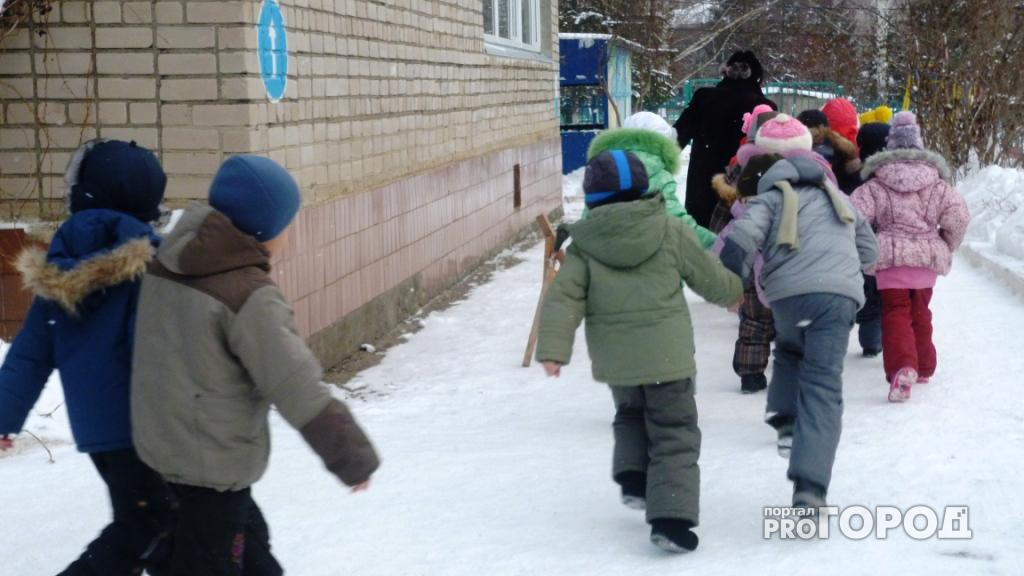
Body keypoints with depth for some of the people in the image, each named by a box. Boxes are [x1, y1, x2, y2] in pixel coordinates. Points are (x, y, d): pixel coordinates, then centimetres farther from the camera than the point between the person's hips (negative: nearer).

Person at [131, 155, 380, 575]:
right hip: (214, 462, -8)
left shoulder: (168, 264, 1)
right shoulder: (250, 295, -23)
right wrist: (355, 458, -13)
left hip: (164, 444, 8)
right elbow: (300, 393, -23)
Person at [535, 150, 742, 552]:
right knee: (674, 435, 4)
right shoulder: (670, 232, -3)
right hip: (666, 353, -2)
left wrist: (553, 348, -10)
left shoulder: (584, 243, -1)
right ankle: (671, 516, -8)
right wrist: (734, 293, 27)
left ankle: (633, 477, 13)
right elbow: (711, 278, 7)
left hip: (614, 359, 2)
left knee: (630, 413, 30)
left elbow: (564, 297, -9)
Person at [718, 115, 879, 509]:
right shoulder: (837, 197, 29)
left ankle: (786, 420, 13)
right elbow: (868, 251, 33)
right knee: (823, 385, -4)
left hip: (788, 294, -1)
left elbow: (741, 239, -4)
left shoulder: (770, 198, 15)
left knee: (790, 352, 33)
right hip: (839, 295, 1)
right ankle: (810, 487, -16)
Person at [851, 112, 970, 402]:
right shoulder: (937, 185, 3)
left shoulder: (876, 186, -4)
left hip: (891, 258, -3)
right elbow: (958, 216, -5)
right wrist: (946, 247, 11)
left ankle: (902, 367, -26)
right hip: (927, 258, 3)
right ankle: (923, 367, 32)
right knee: (920, 312, 22)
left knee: (896, 314, -2)